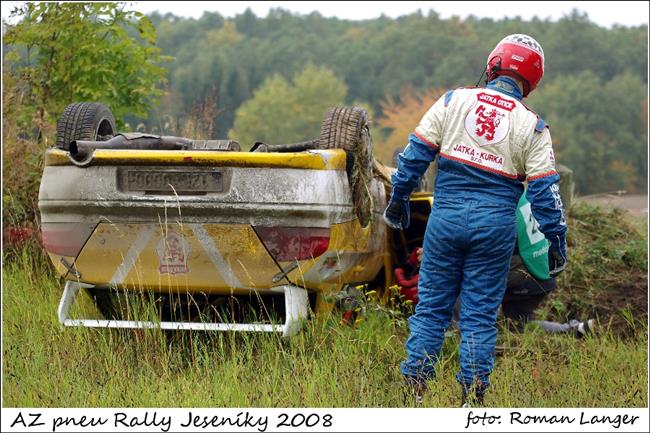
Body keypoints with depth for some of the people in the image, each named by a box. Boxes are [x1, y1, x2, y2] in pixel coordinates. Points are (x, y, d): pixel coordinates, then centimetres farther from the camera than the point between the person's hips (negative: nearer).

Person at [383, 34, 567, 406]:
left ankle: (415, 386, 9)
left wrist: (399, 198, 13)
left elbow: (417, 152, 2)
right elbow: (544, 189, -3)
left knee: (431, 305, 11)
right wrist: (557, 239, 5)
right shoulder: (532, 126, -1)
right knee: (481, 313, 7)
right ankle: (473, 395, 7)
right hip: (495, 224, -1)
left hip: (446, 217, 1)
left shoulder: (454, 100, 0)